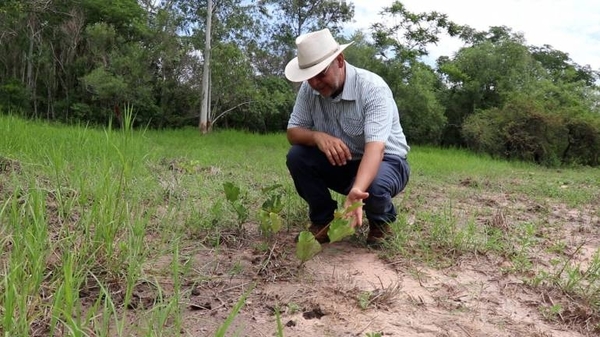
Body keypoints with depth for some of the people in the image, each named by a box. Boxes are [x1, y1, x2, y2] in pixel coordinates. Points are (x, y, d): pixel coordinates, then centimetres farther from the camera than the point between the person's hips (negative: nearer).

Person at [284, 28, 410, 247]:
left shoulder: (373, 88, -27)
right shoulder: (309, 89, -10)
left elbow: (375, 147, -38)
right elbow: (293, 132, -8)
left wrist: (356, 191, -56)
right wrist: (317, 136, -33)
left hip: (385, 161, -4)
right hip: (341, 163, 5)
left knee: (373, 186, -37)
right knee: (296, 157, -19)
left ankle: (381, 221, 1)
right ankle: (323, 220, 1)